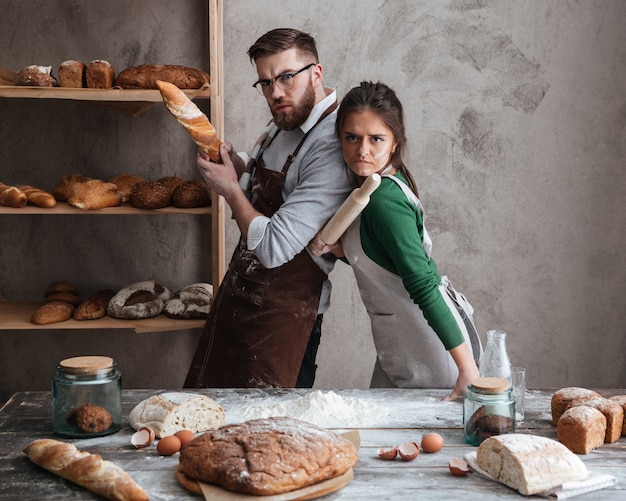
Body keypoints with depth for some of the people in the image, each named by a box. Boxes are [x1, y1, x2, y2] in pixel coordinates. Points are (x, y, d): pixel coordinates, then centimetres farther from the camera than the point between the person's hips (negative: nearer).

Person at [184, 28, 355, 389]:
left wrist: (230, 189, -14)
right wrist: (230, 159, 0)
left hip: (283, 316, -9)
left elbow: (273, 249, -29)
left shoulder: (331, 149, -26)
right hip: (241, 293, 9)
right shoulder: (285, 123, 4)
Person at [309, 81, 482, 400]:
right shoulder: (383, 182, 3)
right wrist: (336, 247, -3)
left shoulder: (384, 199, -24)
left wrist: (468, 368, -27)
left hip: (433, 339, -9)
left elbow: (423, 285, -27)